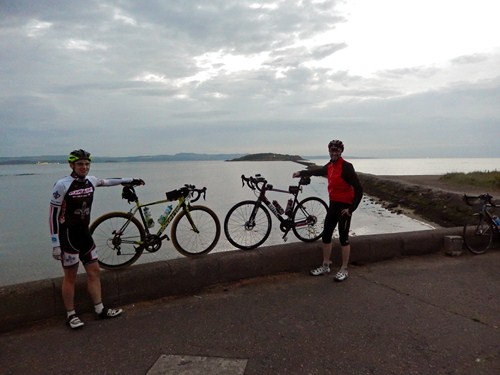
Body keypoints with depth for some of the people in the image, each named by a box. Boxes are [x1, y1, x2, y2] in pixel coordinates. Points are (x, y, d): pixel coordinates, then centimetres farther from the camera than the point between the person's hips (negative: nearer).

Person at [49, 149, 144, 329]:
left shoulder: (90, 181, 2)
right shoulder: (62, 185, -16)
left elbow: (107, 182, 25)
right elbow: (53, 215, -14)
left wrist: (131, 180, 29)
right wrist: (55, 244, -16)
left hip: (84, 233, 7)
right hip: (68, 236, -7)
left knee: (94, 271, 10)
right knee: (70, 277, 4)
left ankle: (100, 310, 22)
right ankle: (71, 315, 20)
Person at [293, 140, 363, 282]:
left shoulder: (346, 167, -17)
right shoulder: (330, 165, 7)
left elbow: (358, 189, -19)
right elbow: (318, 171, 30)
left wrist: (351, 208, -18)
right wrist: (301, 173, 38)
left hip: (344, 206, -8)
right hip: (333, 205, 8)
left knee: (343, 238, 1)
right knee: (326, 235, 11)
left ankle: (344, 270, 14)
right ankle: (325, 266, 24)